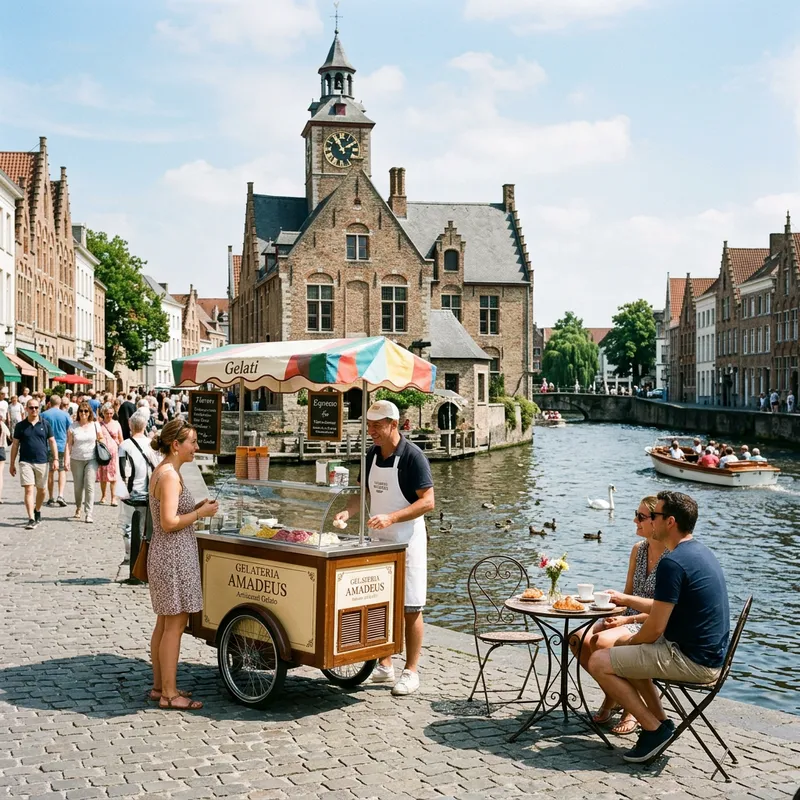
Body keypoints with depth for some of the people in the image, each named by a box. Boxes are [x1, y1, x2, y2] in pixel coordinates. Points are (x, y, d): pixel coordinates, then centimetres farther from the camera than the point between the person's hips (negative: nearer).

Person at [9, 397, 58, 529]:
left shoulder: (45, 424, 3)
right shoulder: (20, 426, 3)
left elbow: (52, 442, 6)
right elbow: (15, 445, 7)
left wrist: (55, 459, -2)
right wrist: (12, 464, 6)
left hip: (42, 462, 1)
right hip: (25, 462, -1)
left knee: (41, 490, 13)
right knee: (29, 490, -10)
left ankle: (37, 510, 38)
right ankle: (31, 519, -12)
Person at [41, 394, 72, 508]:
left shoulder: (44, 415, -2)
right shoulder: (65, 415, -1)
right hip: (62, 446, 0)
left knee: (50, 472, 9)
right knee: (62, 471, 9)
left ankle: (51, 498, 12)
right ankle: (60, 495, -7)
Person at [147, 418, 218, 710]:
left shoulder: (161, 472, 12)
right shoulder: (170, 476, -18)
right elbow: (169, 523, -23)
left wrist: (196, 507, 9)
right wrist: (201, 513, -13)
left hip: (165, 555, 10)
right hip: (174, 556, -10)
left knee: (164, 623, 15)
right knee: (175, 625, -3)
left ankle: (160, 686, 24)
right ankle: (169, 694, 3)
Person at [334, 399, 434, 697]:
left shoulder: (412, 456, -15)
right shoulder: (372, 455, 6)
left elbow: (428, 502, -18)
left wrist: (391, 518, -27)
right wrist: (348, 511, -5)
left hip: (407, 540, -6)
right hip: (377, 539, 6)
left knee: (410, 607, 0)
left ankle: (411, 672, 9)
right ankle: (385, 665, 21)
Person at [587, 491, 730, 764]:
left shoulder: (672, 562, -22)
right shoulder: (700, 552, 10)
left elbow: (654, 629, -20)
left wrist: (630, 641, 0)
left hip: (691, 660, -10)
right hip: (710, 656, 10)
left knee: (599, 662, -9)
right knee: (625, 652, 26)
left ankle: (655, 729, -3)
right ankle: (661, 723, 19)